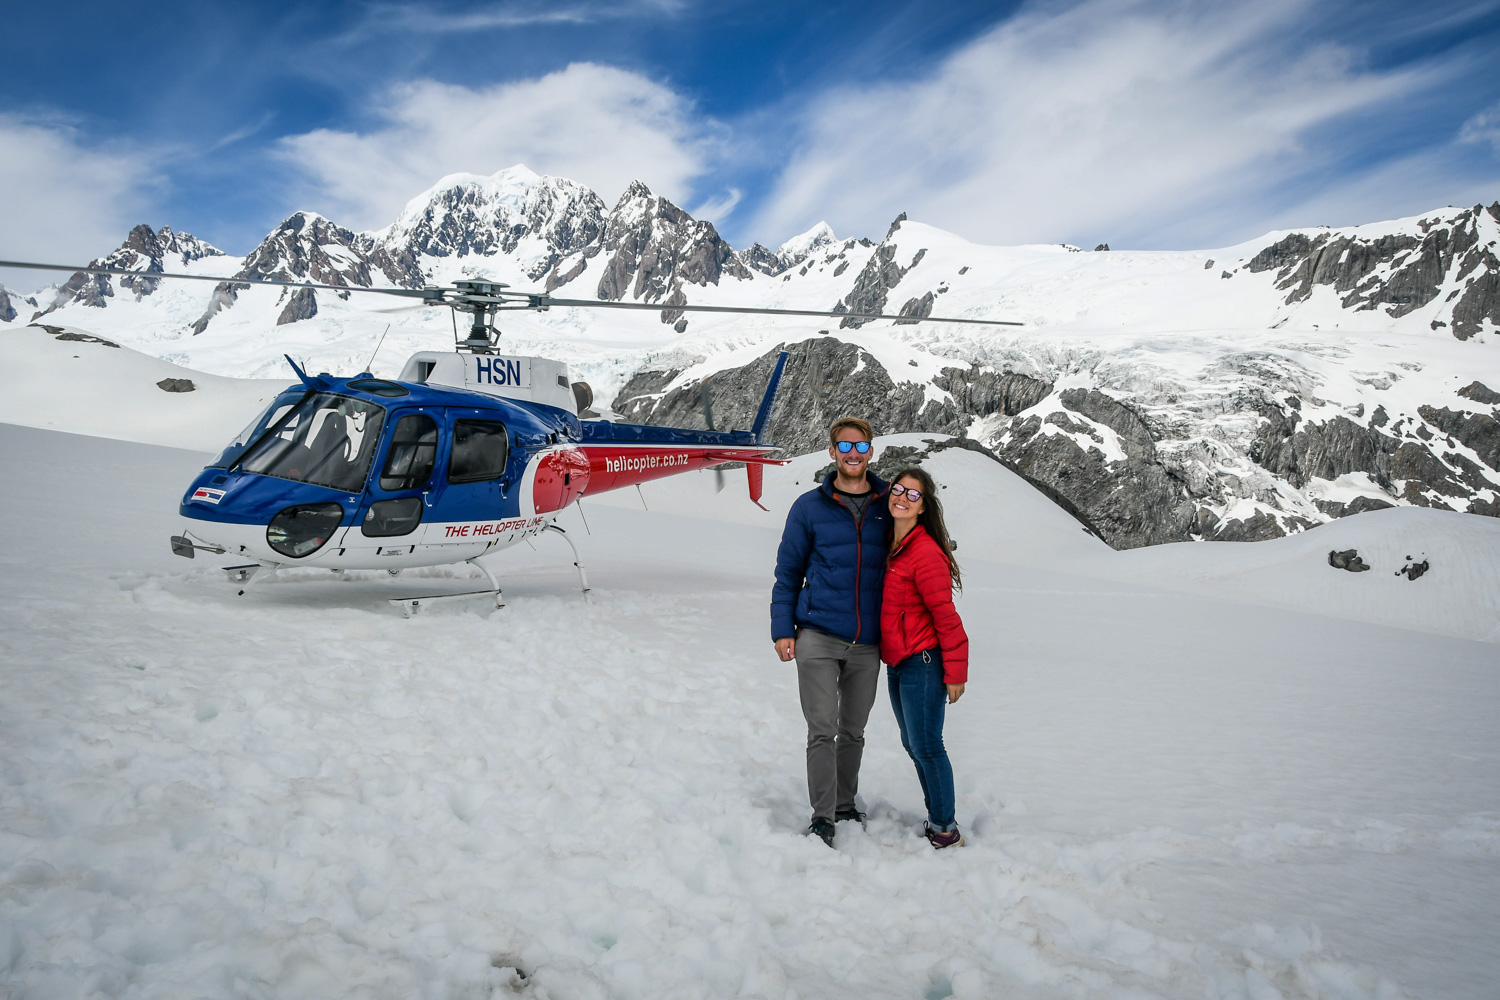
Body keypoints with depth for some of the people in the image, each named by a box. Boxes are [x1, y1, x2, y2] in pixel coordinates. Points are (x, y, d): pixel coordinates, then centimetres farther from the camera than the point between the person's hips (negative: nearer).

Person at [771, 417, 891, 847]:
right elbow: (788, 571, 5)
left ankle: (846, 805, 29)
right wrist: (783, 629, -2)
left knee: (853, 730, 14)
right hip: (818, 636, -2)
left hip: (868, 643, 2)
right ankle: (822, 816, 6)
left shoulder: (889, 505, 6)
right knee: (822, 730, -5)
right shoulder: (809, 507, 1)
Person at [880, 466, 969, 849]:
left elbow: (945, 616, -15)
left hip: (923, 663, -9)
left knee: (926, 745, -3)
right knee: (913, 744, 16)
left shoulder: (926, 552, -17)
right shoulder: (888, 544, 9)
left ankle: (945, 828, 11)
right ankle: (937, 817, 29)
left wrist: (955, 672, -13)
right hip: (896, 663, 9)